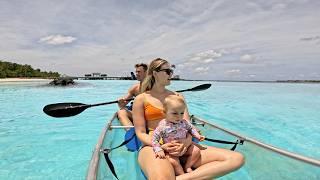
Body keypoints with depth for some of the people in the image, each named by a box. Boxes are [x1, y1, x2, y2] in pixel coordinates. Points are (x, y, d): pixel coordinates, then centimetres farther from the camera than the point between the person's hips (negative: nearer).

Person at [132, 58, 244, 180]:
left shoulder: (178, 96, 17)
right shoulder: (141, 99, 5)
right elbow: (140, 133, 0)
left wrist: (187, 141, -15)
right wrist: (162, 146, -18)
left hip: (180, 146, 6)